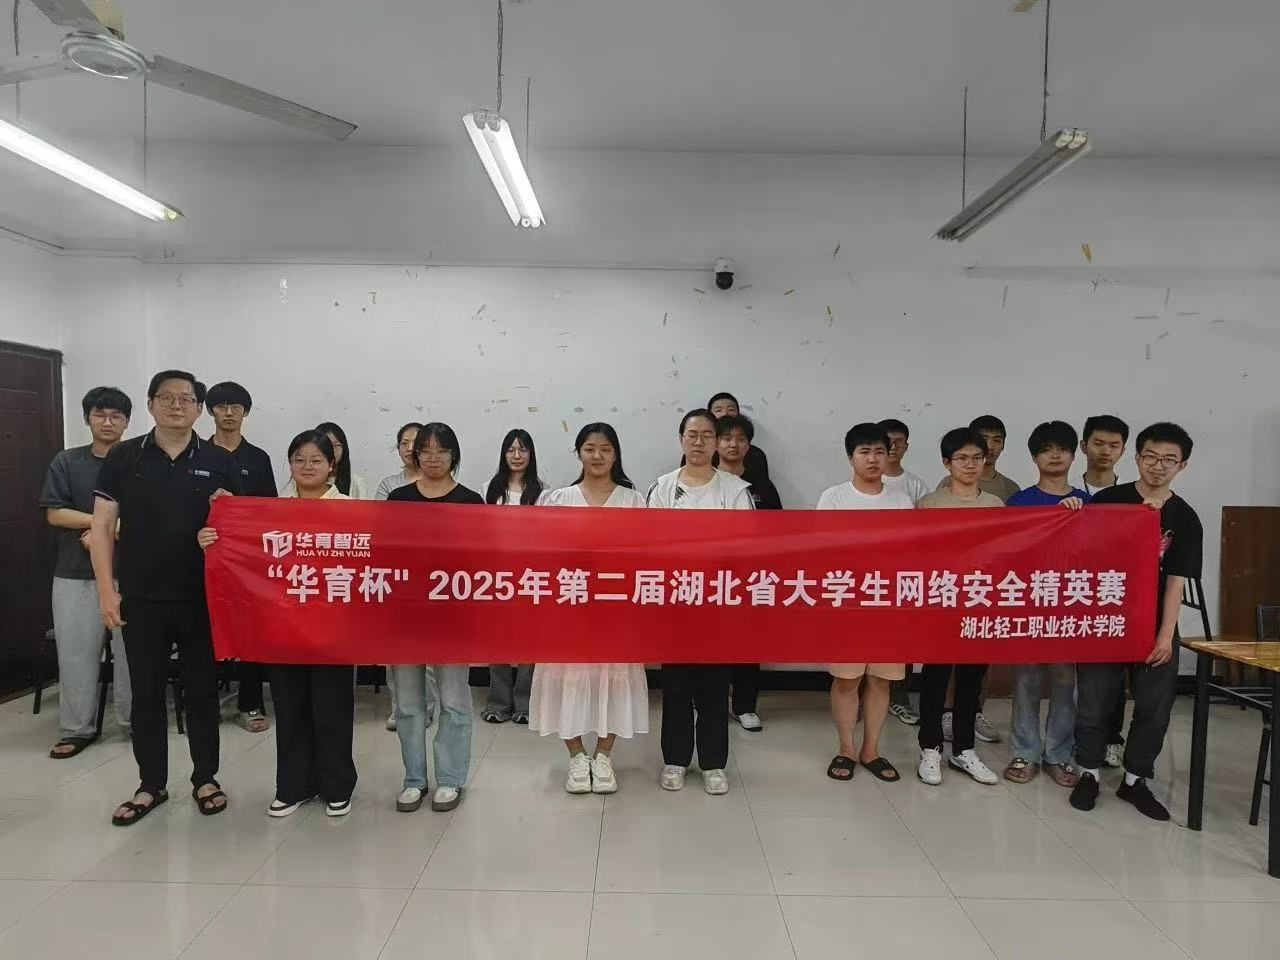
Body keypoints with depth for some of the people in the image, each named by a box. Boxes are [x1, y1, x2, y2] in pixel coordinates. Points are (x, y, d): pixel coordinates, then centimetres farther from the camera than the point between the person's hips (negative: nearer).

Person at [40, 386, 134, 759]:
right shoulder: (66, 462, 6)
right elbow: (54, 514, -1)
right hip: (76, 574, 2)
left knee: (130, 650, 3)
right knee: (76, 651, 6)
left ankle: (134, 721, 16)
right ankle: (77, 728, 18)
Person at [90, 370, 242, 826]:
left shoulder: (220, 462, 1)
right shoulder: (123, 458, 1)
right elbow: (103, 525, 1)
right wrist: (107, 589, -5)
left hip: (202, 598, 0)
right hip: (141, 599, 1)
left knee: (202, 691, 10)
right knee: (146, 694, 11)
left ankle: (205, 779, 24)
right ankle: (151, 785, 26)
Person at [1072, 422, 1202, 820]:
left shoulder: (1185, 519, 2)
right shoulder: (1107, 500, -3)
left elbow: (1176, 581, -2)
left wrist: (1166, 635, -8)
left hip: (1155, 625, 2)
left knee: (1154, 707, 8)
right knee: (1095, 702, 4)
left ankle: (1135, 779, 25)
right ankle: (1089, 772, 22)